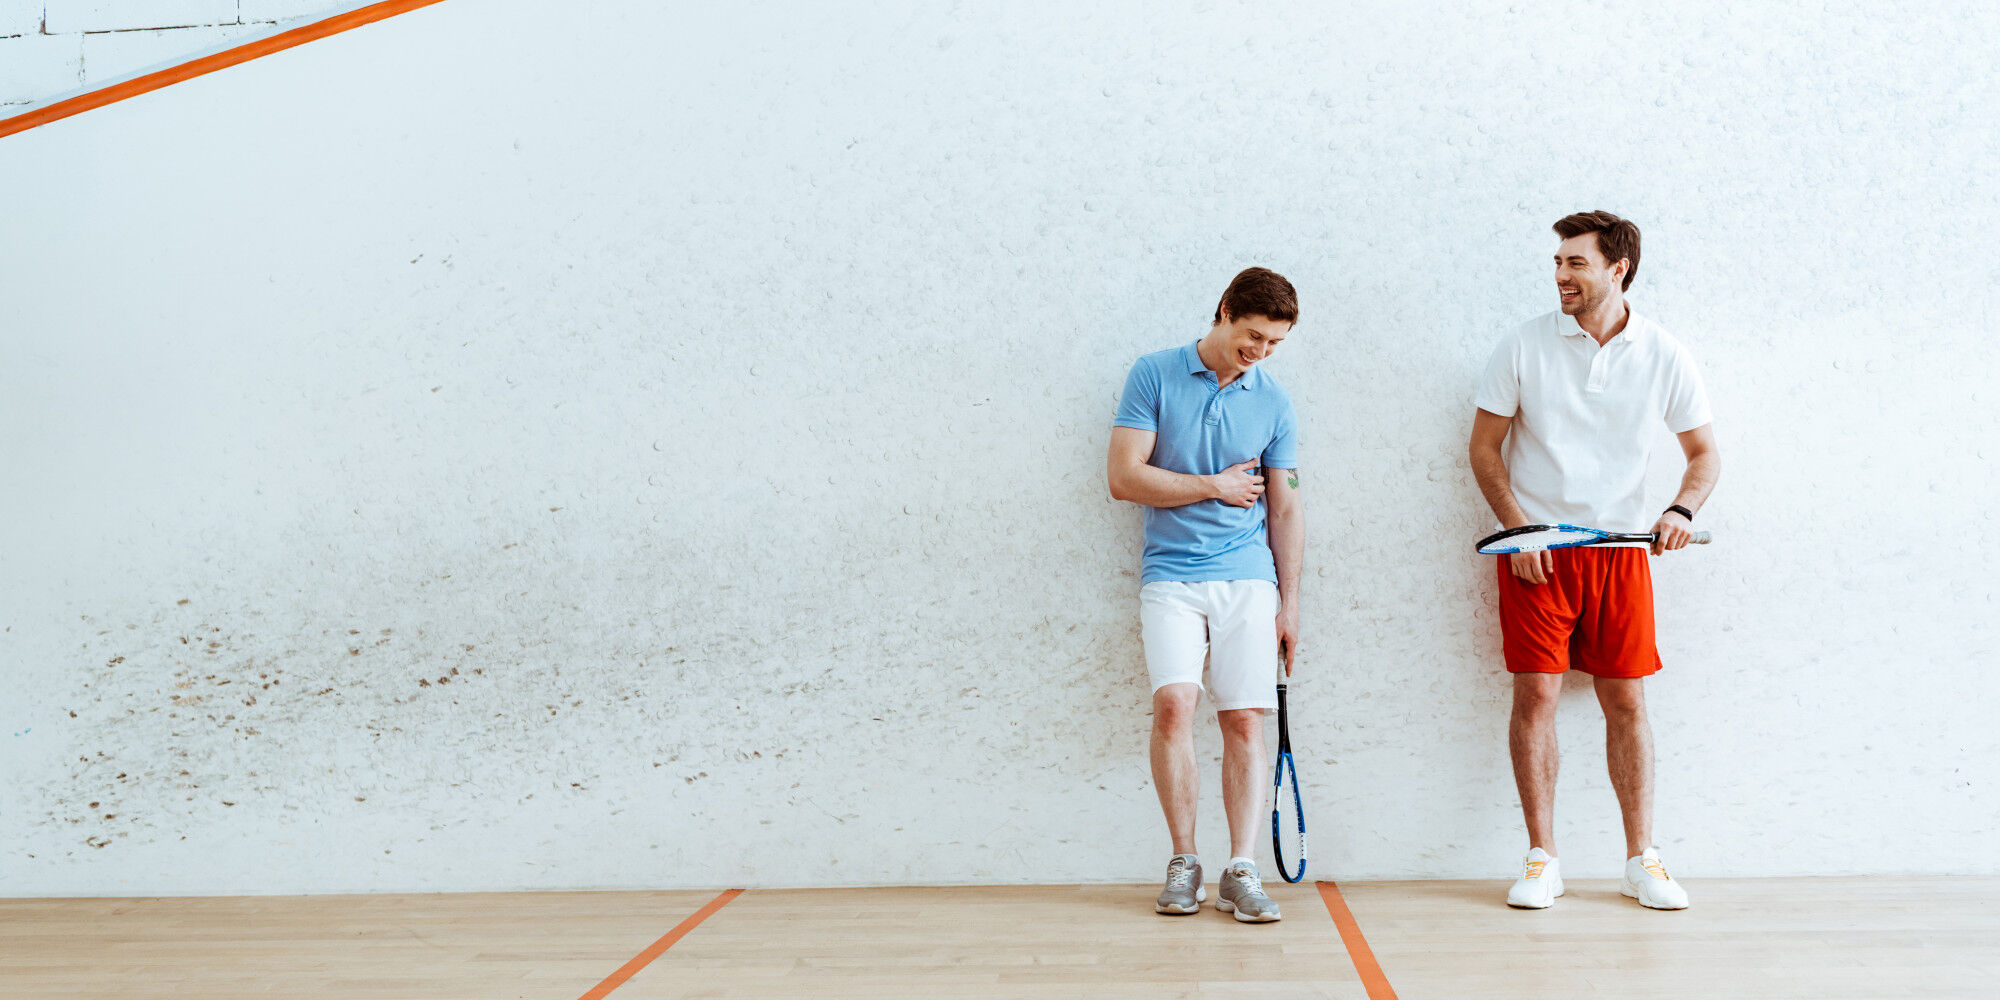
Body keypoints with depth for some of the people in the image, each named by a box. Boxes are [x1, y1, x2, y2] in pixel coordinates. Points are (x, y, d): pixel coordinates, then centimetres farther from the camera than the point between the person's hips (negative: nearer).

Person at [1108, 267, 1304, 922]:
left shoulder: (1275, 402, 9)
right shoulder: (1153, 376, 2)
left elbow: (1285, 509, 12)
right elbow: (1124, 477, -5)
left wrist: (1289, 607, 8)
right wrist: (1218, 486, -3)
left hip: (1249, 579, 2)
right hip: (1171, 574, -2)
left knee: (1245, 720, -4)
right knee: (1174, 702, -17)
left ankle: (1241, 873, 3)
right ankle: (1183, 863, -3)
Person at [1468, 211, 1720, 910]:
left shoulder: (1663, 355, 1)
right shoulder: (1524, 347, -2)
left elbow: (1704, 451, 9)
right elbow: (1484, 447, 2)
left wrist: (1682, 510, -10)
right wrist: (1519, 528, -9)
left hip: (1622, 550, 1)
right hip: (1535, 550, -1)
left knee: (1627, 702, 4)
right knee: (1535, 695, -4)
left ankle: (1642, 861, 15)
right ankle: (1542, 859, 6)